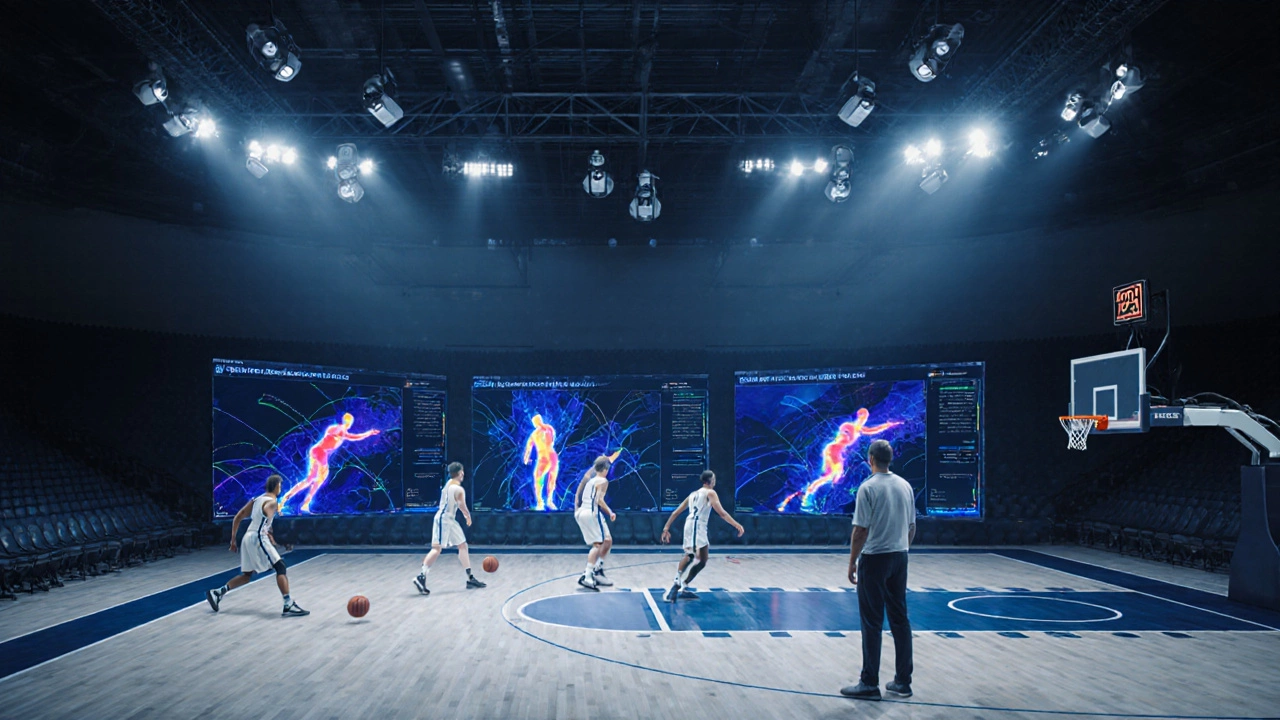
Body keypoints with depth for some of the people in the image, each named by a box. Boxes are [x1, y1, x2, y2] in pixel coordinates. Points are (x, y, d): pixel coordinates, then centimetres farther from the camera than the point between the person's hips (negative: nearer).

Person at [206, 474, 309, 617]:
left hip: (249, 537, 9)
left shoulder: (256, 500, 17)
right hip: (258, 538, -9)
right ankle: (288, 606, -17)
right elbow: (266, 511, -31)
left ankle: (217, 593, 19)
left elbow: (237, 518, 18)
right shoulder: (272, 502, -7)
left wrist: (233, 540, 22)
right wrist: (268, 532, -38)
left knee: (247, 575, 21)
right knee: (280, 568, -9)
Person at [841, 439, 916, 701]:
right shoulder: (905, 486, 6)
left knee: (872, 623, 0)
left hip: (874, 559, -6)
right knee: (900, 620, 11)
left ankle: (869, 684, 4)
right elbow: (912, 527, 11)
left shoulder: (868, 488, -13)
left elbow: (861, 530, -15)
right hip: (899, 557, 6)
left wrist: (852, 562, -7)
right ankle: (903, 682, 16)